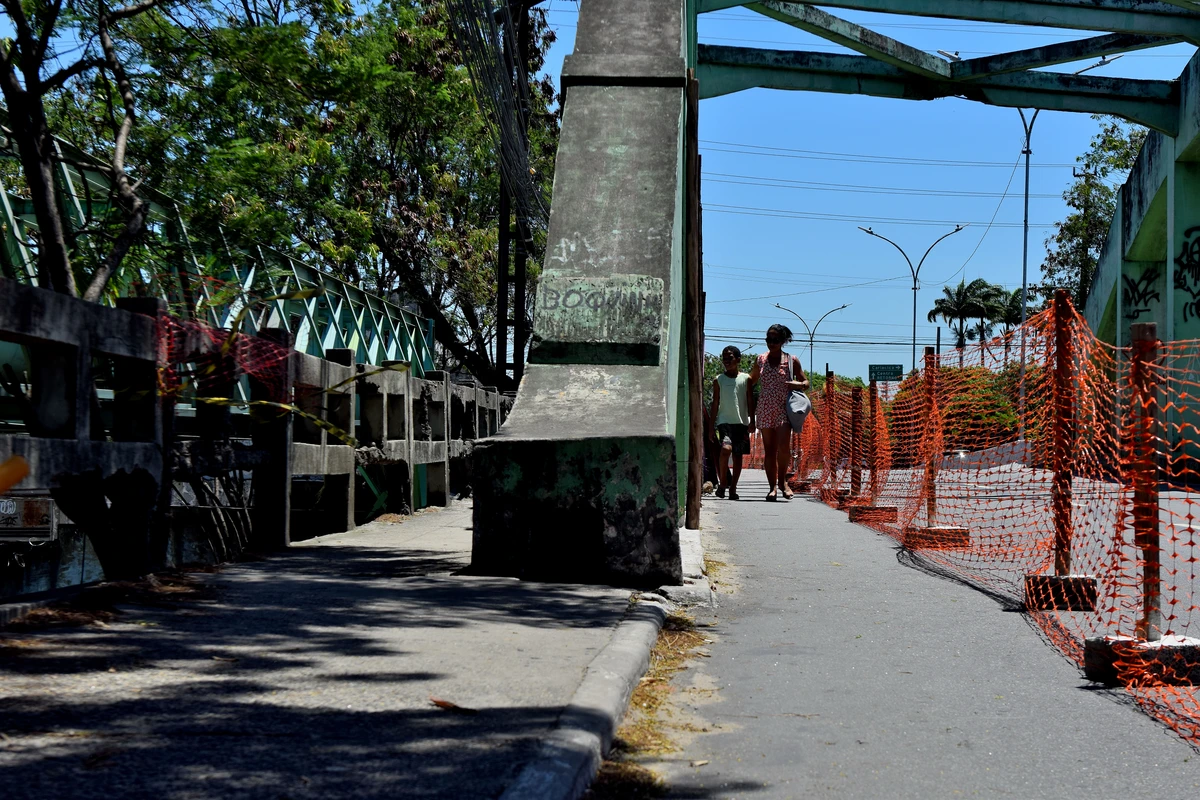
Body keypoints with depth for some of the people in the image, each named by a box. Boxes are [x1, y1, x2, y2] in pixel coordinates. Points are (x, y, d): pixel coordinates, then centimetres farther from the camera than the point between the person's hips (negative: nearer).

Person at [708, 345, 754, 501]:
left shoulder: (746, 379, 6)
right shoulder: (719, 380, 6)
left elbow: (750, 402, 7)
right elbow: (715, 405, 8)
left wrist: (752, 422, 0)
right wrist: (710, 427, 4)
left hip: (741, 422, 1)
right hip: (724, 421, -1)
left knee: (737, 455, 3)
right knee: (726, 449, -23)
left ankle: (733, 488, 12)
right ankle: (723, 482, -7)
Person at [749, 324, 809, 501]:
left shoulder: (791, 361, 3)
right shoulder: (760, 360, 9)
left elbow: (806, 382, 11)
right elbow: (751, 381, 21)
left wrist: (799, 384, -13)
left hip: (784, 408, -2)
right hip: (765, 410, 3)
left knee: (783, 446, -18)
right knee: (769, 450, 1)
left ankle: (782, 480, 3)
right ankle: (772, 487, 6)